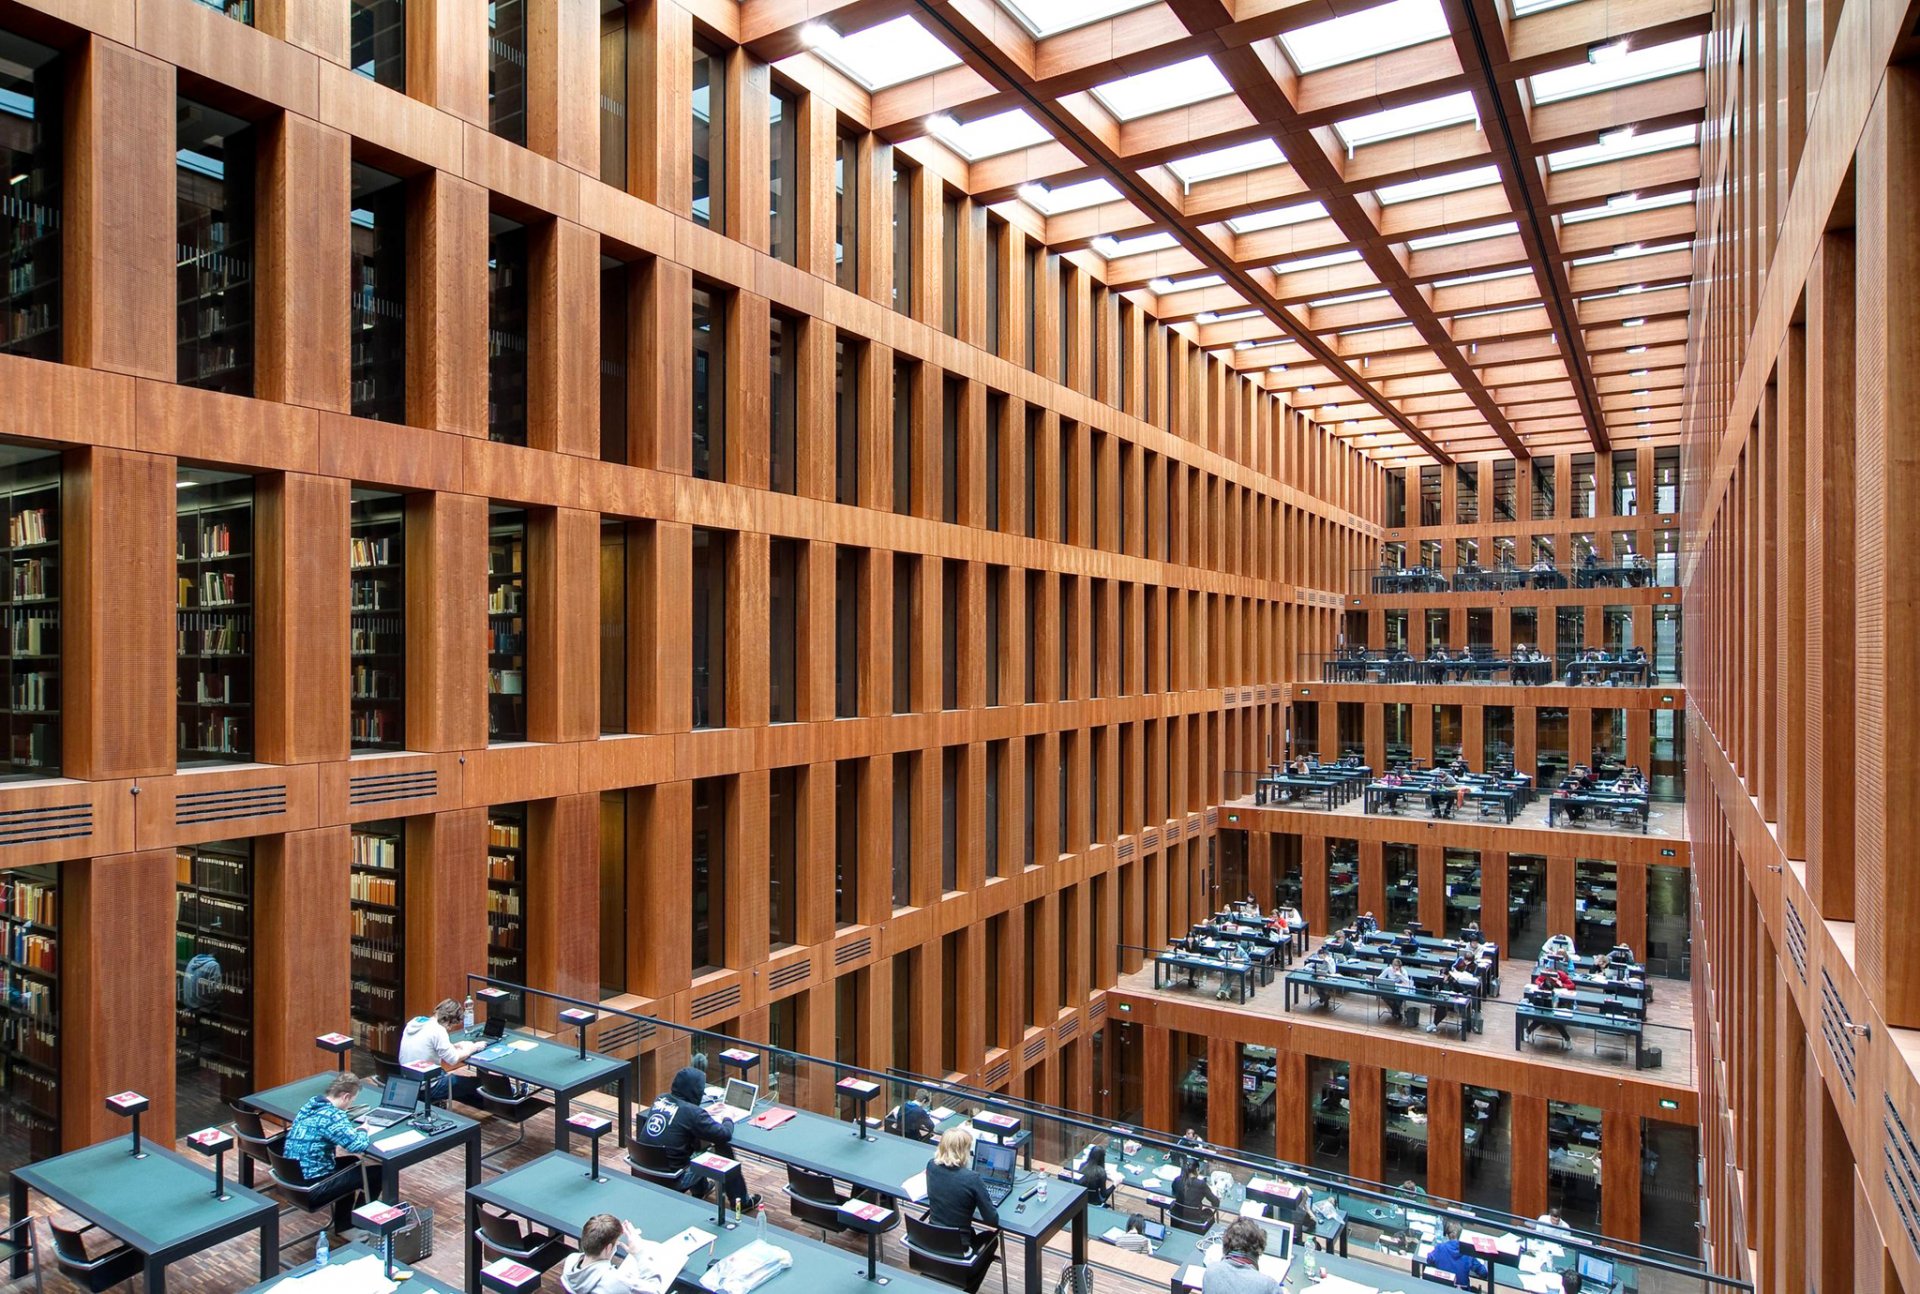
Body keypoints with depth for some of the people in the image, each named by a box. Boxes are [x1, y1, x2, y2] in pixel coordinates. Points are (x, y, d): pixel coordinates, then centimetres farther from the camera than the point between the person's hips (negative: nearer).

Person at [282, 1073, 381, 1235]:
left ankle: (342, 1224, 33)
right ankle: (354, 1224, 21)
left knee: (350, 1163, 30)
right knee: (377, 1173, 2)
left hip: (292, 1174, 9)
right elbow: (357, 1145, -27)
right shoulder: (333, 1116, -24)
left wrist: (353, 1131, 9)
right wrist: (363, 1131, -6)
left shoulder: (311, 1102, 3)